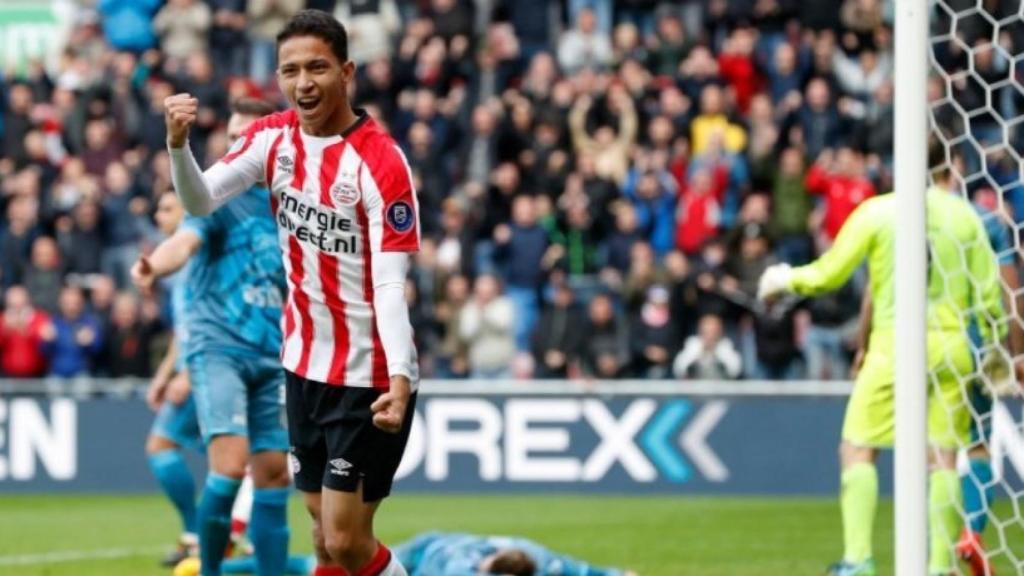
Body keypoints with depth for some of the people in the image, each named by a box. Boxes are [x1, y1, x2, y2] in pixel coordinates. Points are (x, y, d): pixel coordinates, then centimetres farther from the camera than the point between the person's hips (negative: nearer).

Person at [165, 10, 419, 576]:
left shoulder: (379, 161, -20)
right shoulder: (274, 137, 0)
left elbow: (390, 285, -23)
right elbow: (200, 200, 0)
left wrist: (400, 378, -36)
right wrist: (178, 144, -20)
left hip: (368, 378, -7)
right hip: (305, 365, 7)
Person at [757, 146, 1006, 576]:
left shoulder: (876, 212, -2)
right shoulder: (964, 215, 4)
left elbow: (828, 274, 2)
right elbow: (988, 290, 6)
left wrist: (786, 280, 21)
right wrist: (995, 346, 19)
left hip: (895, 344, -3)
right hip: (952, 348, 3)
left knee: (857, 450, 4)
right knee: (943, 458, 6)